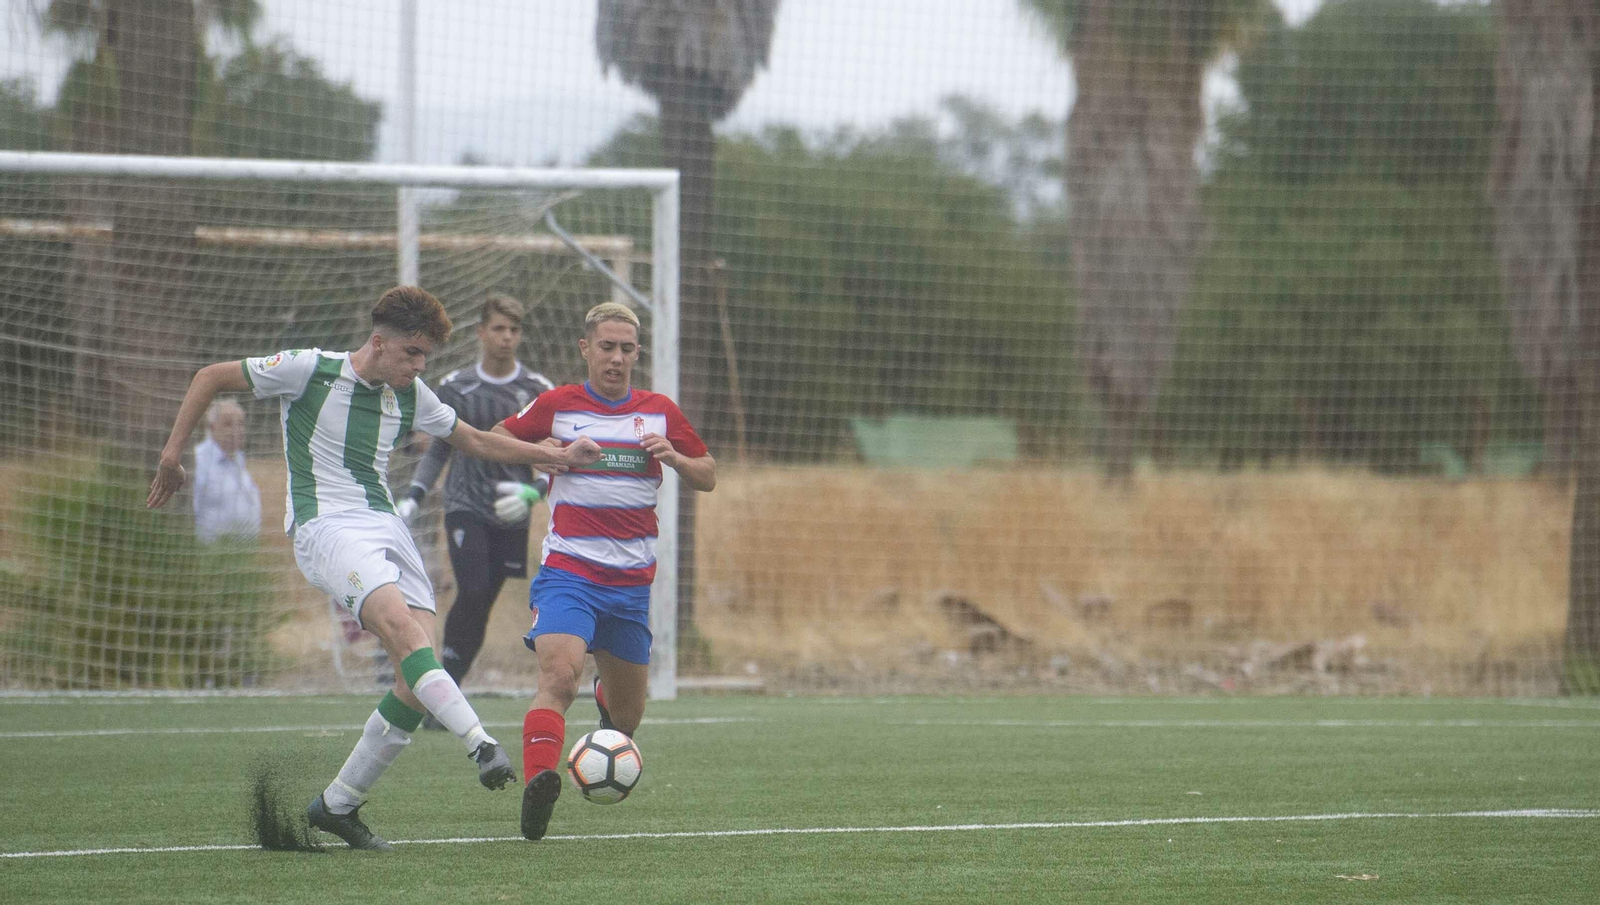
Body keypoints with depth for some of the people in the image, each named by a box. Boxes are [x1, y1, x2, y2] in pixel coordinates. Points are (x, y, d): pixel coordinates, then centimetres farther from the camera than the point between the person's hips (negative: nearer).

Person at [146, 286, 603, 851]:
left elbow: (474, 441, 27)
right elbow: (211, 378, 5)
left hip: (386, 526, 7)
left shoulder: (410, 395, 13)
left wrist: (558, 457, 21)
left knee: (418, 683, -7)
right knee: (401, 624, -31)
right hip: (325, 524, -7)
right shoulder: (309, 370, -4)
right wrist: (173, 453, 1)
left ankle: (339, 804, 6)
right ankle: (482, 746, -44)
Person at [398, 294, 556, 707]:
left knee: (480, 610, -1)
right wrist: (411, 500, 4)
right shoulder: (456, 387, 5)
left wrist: (532, 492, -13)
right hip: (465, 507, -1)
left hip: (510, 516, 1)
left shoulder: (537, 390, 3)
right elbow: (438, 452, 15)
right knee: (472, 593, -20)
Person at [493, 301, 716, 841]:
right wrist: (539, 452, -6)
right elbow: (497, 438, 16)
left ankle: (608, 697, 50)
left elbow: (708, 478, 15)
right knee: (558, 675, -28)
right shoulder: (557, 406, 3)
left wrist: (674, 458, -7)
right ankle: (538, 783, -39)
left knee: (627, 713, 13)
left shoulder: (659, 412, 9)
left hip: (632, 580, 3)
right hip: (568, 570, -3)